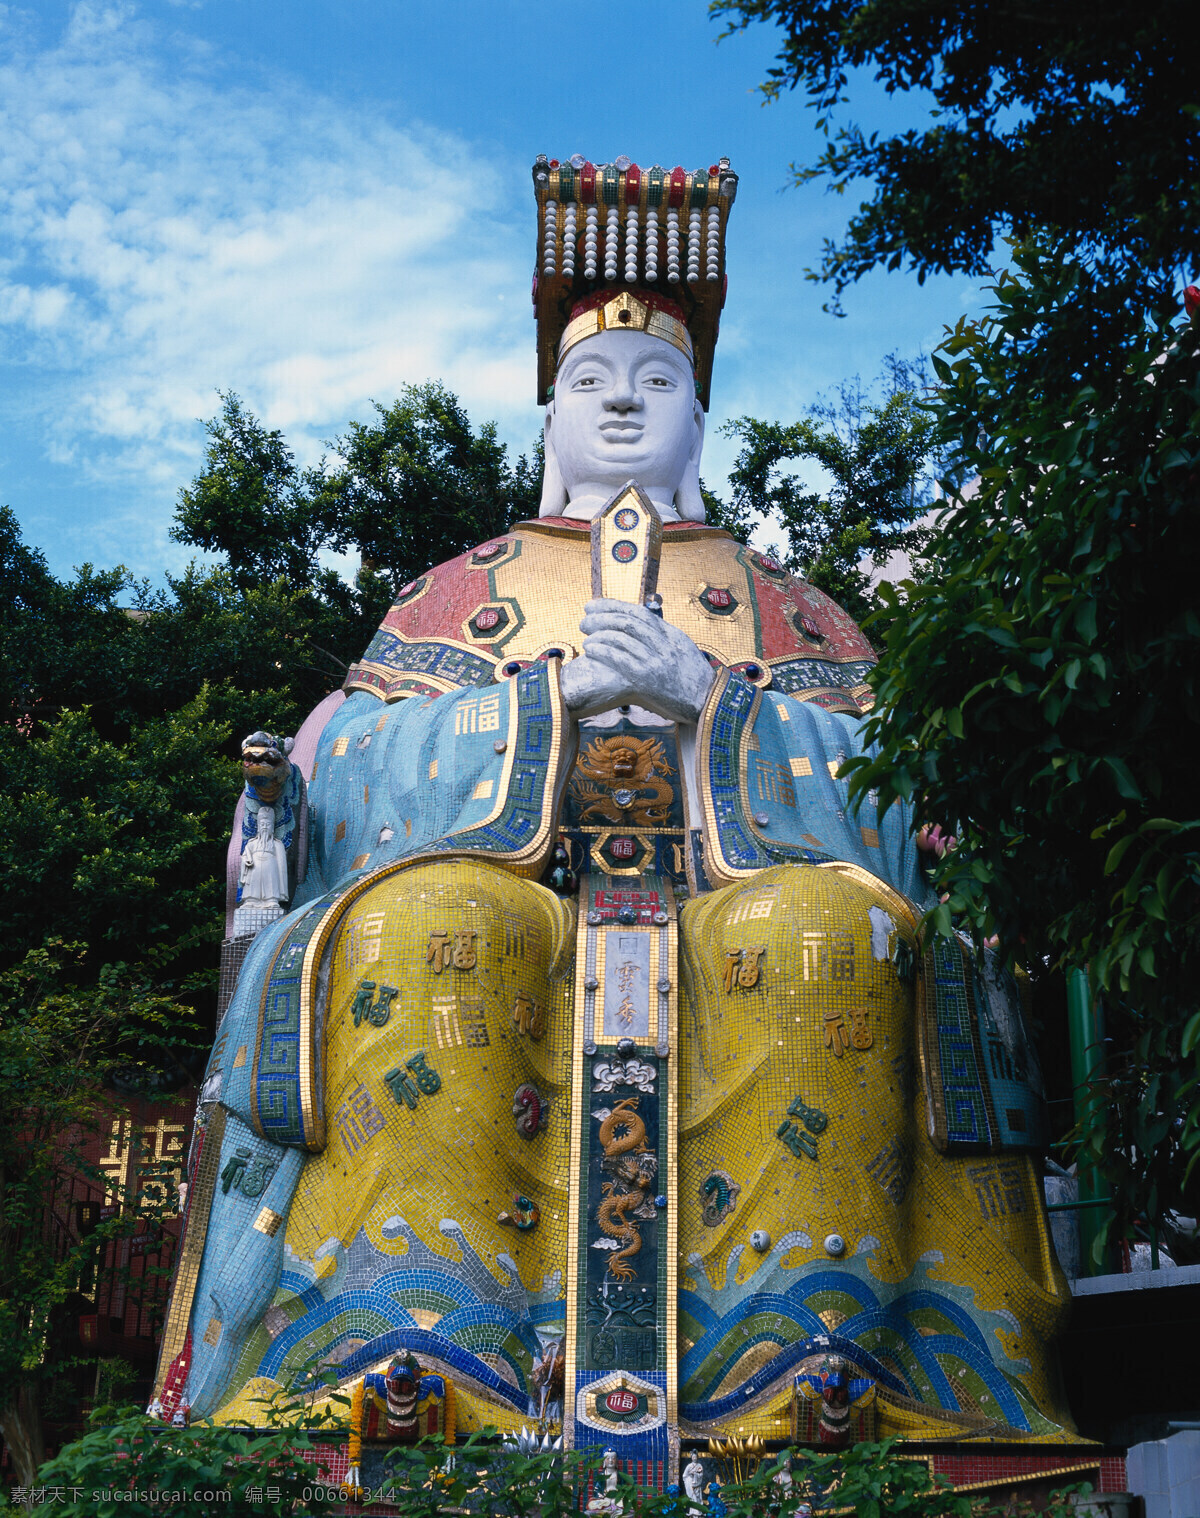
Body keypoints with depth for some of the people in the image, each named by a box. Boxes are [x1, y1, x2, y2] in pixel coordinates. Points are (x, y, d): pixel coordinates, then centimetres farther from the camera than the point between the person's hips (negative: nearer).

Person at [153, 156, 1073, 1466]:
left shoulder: (778, 602, 27)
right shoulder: (463, 590, 28)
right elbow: (335, 759, 10)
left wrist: (704, 694, -6)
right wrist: (552, 691, -2)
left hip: (735, 903, 0)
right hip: (505, 897, 0)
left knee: (827, 924, -35)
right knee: (423, 920, -36)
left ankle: (817, 1362, -38)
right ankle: (395, 1348, -40)